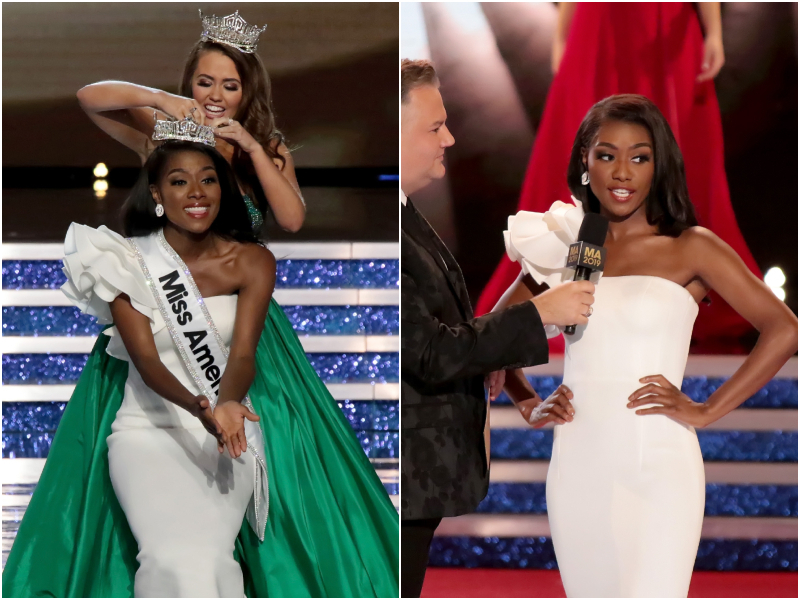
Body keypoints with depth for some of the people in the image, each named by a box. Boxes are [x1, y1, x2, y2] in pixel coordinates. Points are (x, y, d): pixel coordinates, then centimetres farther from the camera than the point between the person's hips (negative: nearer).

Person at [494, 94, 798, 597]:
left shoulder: (690, 248, 0)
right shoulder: (564, 249, 10)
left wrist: (706, 411, -8)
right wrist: (528, 405, 8)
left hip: (658, 466, -4)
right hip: (578, 466, 4)